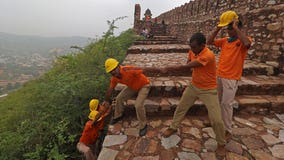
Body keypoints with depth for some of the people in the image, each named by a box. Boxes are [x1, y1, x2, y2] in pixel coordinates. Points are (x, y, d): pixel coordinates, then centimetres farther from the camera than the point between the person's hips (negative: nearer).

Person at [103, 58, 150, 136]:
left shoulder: (127, 70, -38)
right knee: (119, 98, 4)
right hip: (133, 86, 7)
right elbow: (110, 89, 0)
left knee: (138, 105, -22)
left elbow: (141, 71, -24)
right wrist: (106, 101, 10)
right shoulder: (114, 77, -14)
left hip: (143, 85, -7)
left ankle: (143, 125, 3)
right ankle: (118, 116, 32)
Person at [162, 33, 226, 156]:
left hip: (208, 90, -6)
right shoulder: (192, 51, -6)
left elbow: (186, 67, -32)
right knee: (181, 107, 14)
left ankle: (221, 144, 23)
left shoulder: (208, 55, -31)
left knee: (216, 119, -4)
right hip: (193, 86, 7)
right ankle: (173, 128, 38)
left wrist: (169, 68, -23)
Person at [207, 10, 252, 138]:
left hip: (231, 78, -6)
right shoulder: (225, 40, 9)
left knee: (226, 103, -3)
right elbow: (209, 42, 7)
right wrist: (218, 28, -2)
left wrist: (236, 27, -23)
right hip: (218, 75, 6)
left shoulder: (243, 41, -7)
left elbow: (247, 43, -31)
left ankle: (227, 130, 12)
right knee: (217, 101, 17)